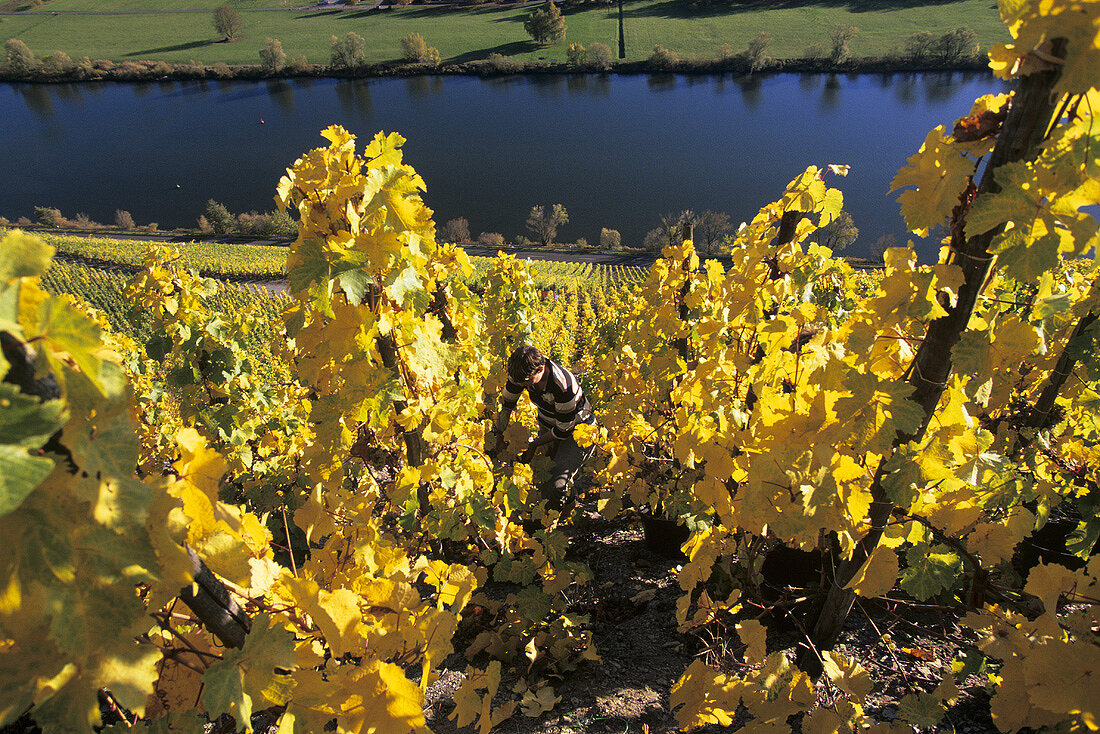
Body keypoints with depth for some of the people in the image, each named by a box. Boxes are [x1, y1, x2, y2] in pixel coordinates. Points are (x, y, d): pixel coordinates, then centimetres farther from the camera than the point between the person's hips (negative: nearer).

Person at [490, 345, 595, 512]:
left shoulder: (564, 387, -37)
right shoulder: (522, 373, -18)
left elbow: (563, 430, -22)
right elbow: (506, 404, 0)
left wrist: (534, 445, -12)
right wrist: (498, 435, 0)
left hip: (577, 431, -6)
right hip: (548, 426, 7)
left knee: (554, 487, -19)